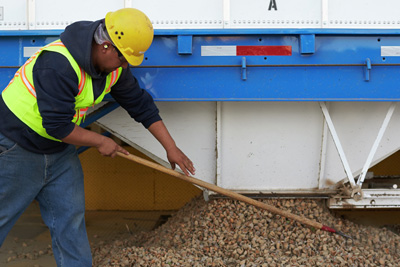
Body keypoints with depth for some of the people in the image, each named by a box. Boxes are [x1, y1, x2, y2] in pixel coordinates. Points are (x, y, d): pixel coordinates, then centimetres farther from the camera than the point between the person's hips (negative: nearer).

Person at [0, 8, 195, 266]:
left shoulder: (115, 68, -4)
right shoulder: (58, 65, -31)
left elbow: (141, 104, 6)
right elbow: (57, 126, -30)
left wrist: (171, 147, 4)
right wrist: (101, 142, -16)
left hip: (59, 150, 8)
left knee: (70, 220, 7)